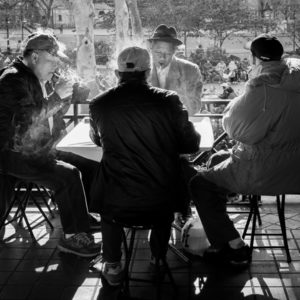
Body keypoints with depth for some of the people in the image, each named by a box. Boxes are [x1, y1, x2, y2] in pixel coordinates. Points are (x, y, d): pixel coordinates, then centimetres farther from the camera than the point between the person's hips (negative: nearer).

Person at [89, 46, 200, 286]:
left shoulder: (99, 105, -7)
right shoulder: (168, 101, -10)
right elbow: (191, 144, 1)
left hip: (118, 203, 0)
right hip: (163, 202, 0)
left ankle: (112, 266, 35)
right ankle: (158, 260, 42)